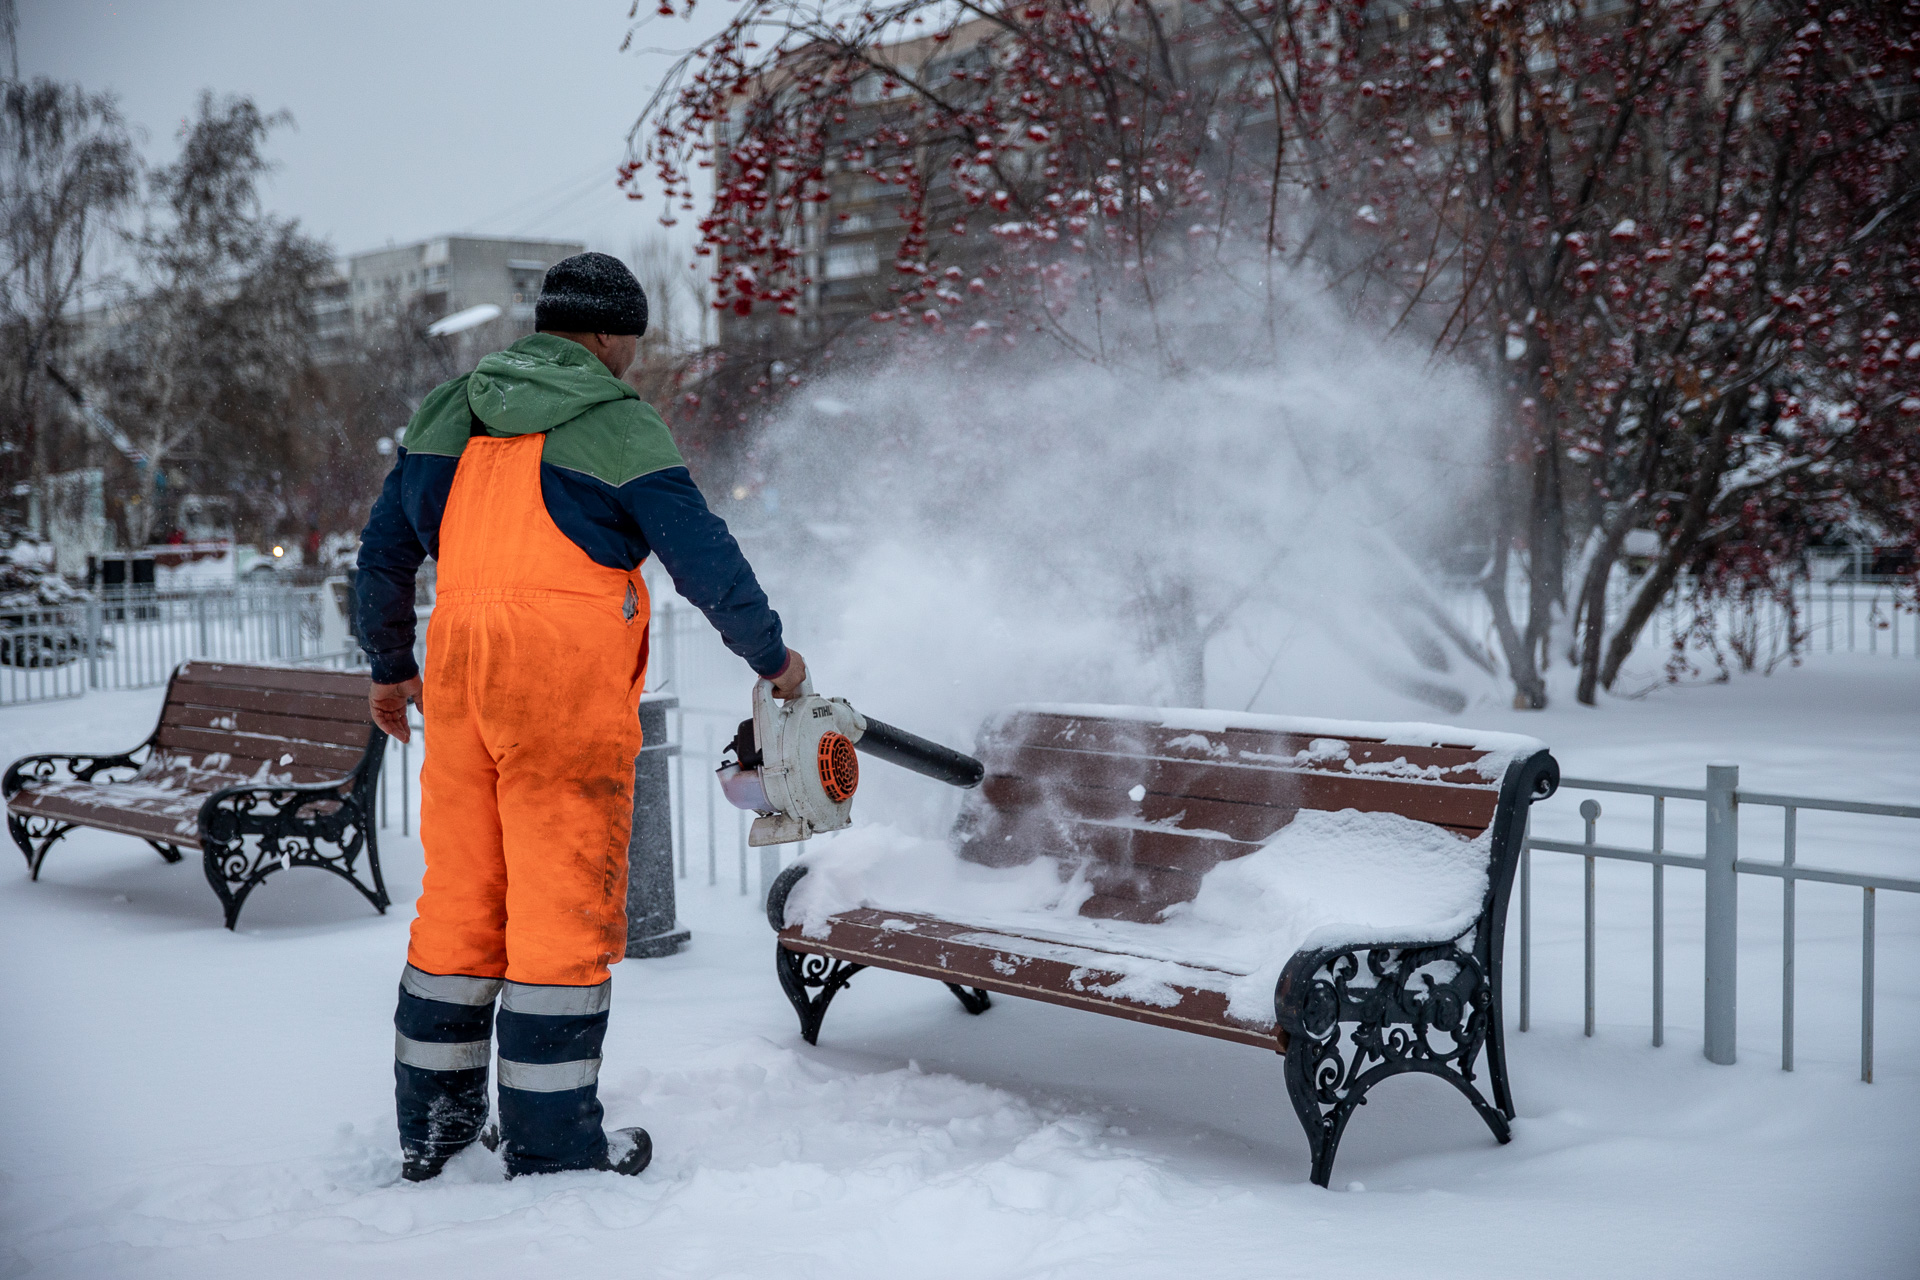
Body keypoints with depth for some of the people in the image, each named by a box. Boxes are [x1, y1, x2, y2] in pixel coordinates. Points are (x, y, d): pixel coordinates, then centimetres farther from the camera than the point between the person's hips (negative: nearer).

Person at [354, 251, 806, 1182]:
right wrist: (773, 659, 7)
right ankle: (551, 1143, 7)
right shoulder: (615, 424, -3)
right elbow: (703, 558, -6)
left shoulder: (447, 415, 15)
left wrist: (390, 668, 31)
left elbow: (384, 552, 20)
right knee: (566, 906, 1)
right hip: (567, 686, -6)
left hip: (458, 676, 6)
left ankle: (431, 1125, 22)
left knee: (460, 899, 14)